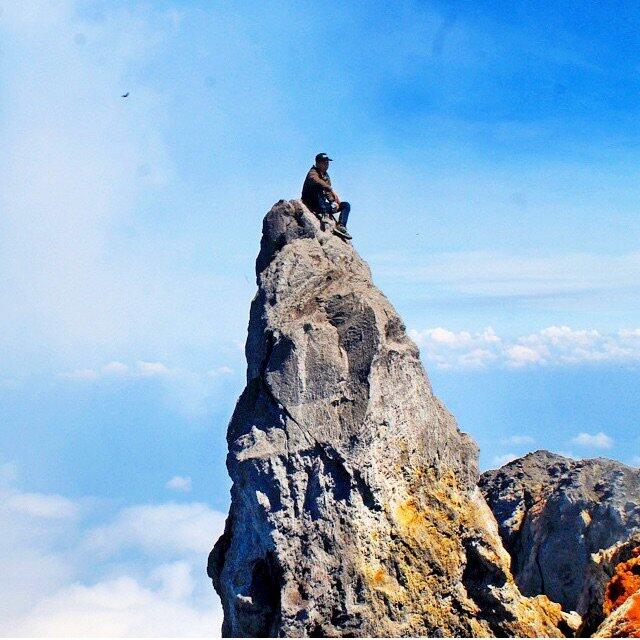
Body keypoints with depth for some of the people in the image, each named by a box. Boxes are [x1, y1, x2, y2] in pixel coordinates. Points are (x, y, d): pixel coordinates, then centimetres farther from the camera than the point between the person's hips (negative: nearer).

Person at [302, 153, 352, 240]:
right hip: (312, 204, -8)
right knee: (318, 188, -35)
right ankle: (325, 215, -45)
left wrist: (334, 202, -6)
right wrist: (331, 190, -43)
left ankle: (341, 226, -20)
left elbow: (328, 192, 13)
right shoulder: (313, 173, -10)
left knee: (346, 205, 1)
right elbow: (317, 181, -34)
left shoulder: (326, 175, 16)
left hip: (324, 205, 8)